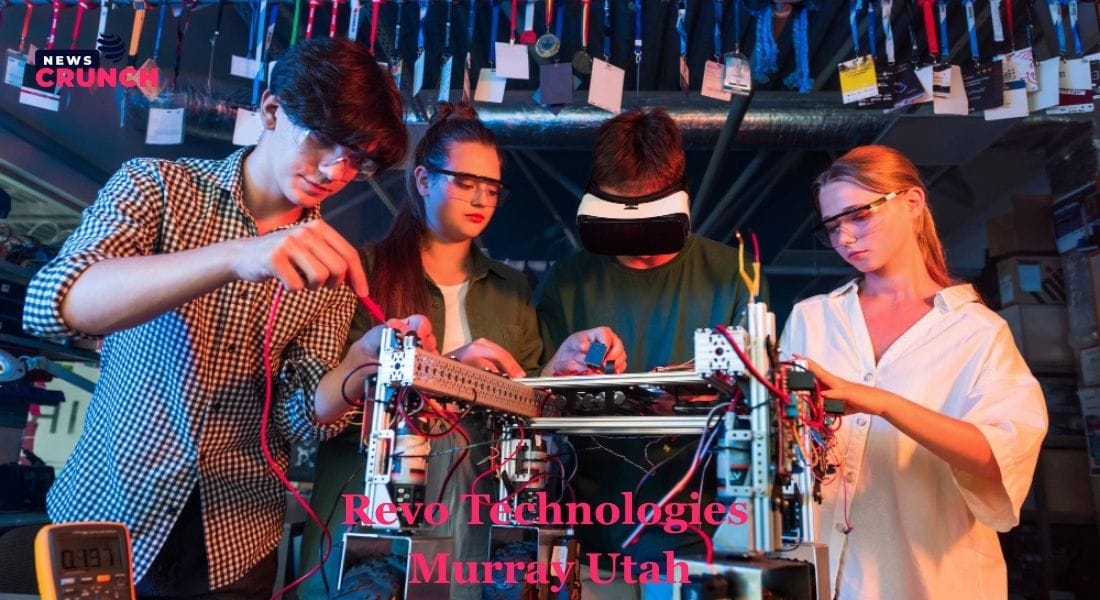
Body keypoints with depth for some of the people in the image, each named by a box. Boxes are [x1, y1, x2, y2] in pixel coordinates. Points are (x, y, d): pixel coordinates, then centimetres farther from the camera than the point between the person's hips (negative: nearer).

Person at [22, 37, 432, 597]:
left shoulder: (331, 265, -4)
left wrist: (365, 360, -29)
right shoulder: (158, 185, -9)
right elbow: (50, 305, -26)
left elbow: (301, 418, -8)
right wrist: (234, 256, -40)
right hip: (105, 512, -1)